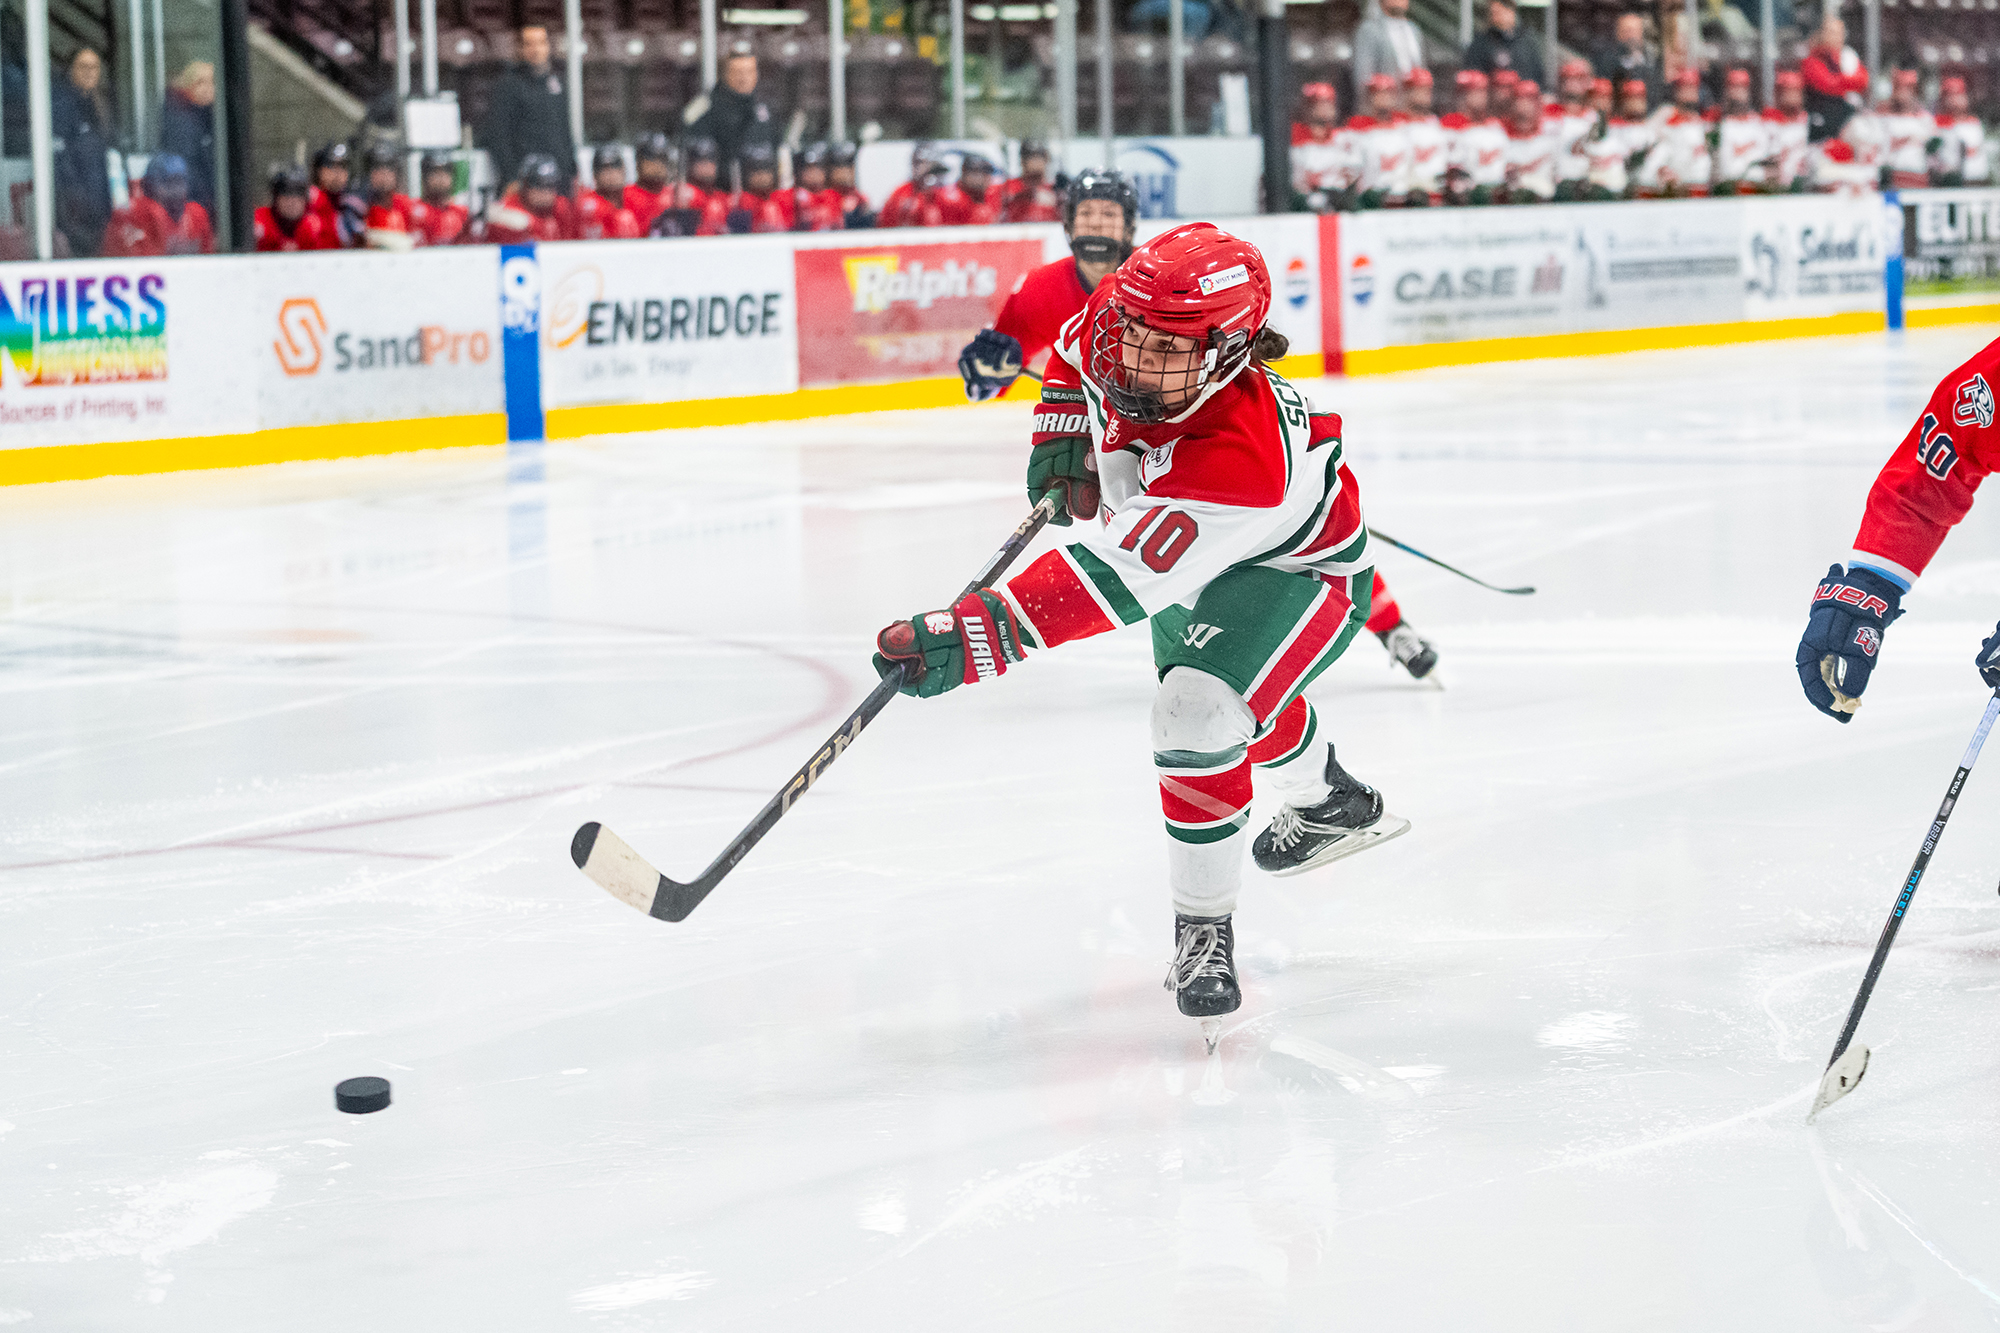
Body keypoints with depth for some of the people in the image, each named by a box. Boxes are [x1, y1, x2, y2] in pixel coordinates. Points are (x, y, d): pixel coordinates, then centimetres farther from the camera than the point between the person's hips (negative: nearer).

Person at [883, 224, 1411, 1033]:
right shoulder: (1110, 341, -27)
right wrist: (1063, 439, -8)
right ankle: (1331, 806, 63)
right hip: (1198, 563, 8)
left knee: (1197, 713, -30)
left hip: (1302, 571, -8)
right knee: (1245, 697, 31)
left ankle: (1204, 929, -12)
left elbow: (1118, 579, -54)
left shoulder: (1241, 457, -47)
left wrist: (974, 638, -61)